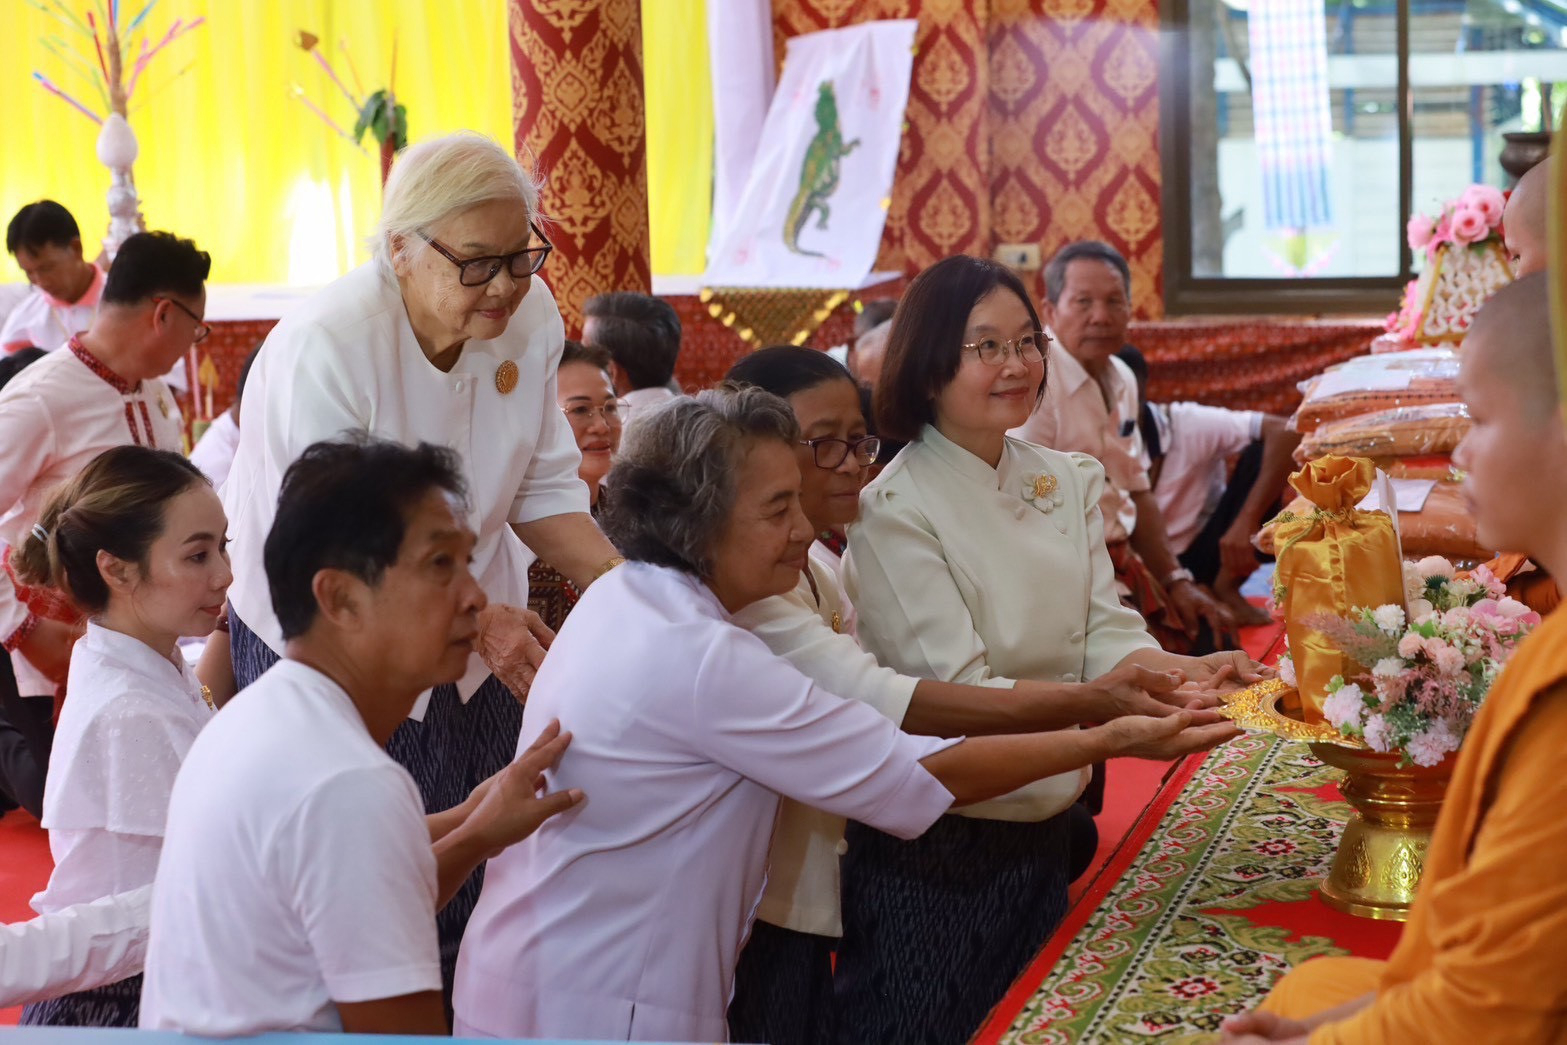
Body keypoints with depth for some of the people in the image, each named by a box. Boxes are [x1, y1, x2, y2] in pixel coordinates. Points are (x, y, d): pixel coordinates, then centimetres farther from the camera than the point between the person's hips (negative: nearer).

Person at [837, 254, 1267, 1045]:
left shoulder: (1064, 482, 4)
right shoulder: (895, 511, -16)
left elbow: (1106, 635, 0)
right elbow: (956, 694, -23)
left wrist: (1190, 671, -20)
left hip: (1042, 830, 6)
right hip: (936, 852, -6)